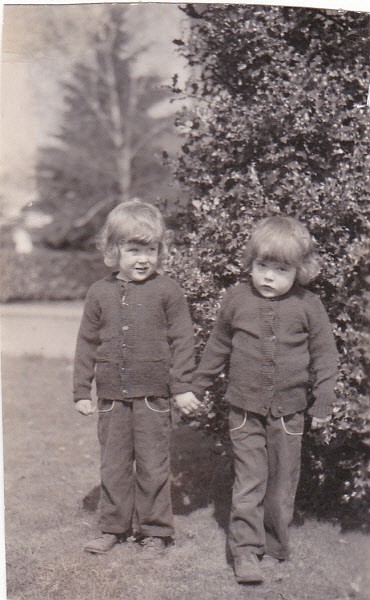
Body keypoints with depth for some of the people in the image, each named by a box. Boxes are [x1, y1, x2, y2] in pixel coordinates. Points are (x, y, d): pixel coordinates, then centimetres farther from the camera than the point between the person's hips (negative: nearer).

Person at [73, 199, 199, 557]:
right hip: (111, 396, 3)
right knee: (113, 463, 12)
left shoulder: (167, 291, -4)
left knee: (153, 464, 6)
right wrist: (82, 391, 6)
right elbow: (87, 343, 8)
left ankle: (154, 530, 20)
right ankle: (114, 527, 26)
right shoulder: (100, 293, 3)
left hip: (153, 395, -3)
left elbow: (182, 340, -2)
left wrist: (181, 387, -6)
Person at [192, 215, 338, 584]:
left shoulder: (308, 307, -4)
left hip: (288, 412, 0)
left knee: (281, 484, 10)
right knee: (248, 481, -1)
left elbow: (324, 354, 3)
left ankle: (273, 548, 25)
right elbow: (217, 346, 10)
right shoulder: (237, 299, -2)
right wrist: (196, 386, 15)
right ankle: (245, 551, 6)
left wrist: (323, 401, 0)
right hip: (245, 409, 0)